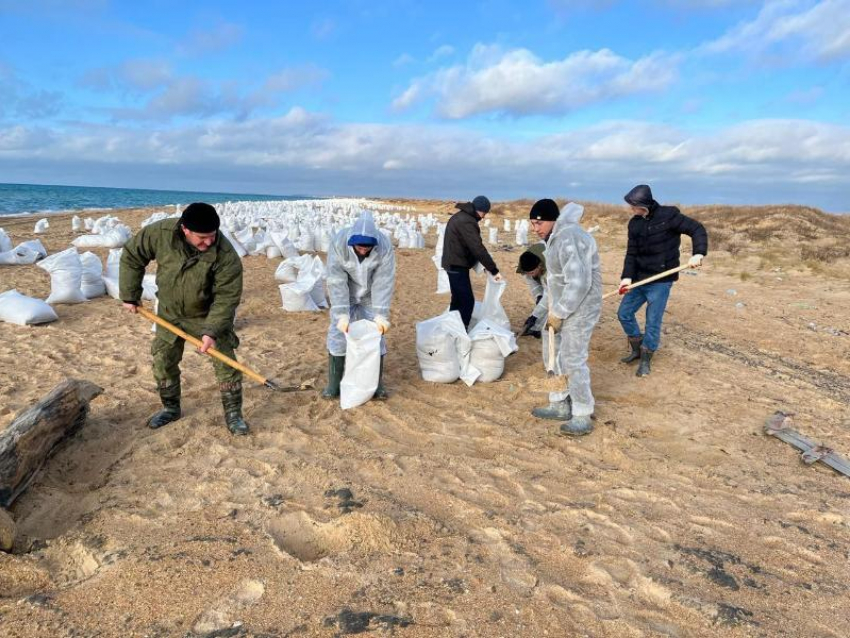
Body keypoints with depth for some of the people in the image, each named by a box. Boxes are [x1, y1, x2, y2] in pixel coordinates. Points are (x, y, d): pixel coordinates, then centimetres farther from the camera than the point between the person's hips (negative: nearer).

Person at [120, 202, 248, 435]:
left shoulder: (226, 255, -31)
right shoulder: (161, 233, -25)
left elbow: (227, 298, -25)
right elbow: (132, 256, -8)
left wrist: (212, 330, -32)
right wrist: (130, 295, -6)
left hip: (209, 315, -3)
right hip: (170, 314, 3)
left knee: (225, 362, -4)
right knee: (163, 361, 10)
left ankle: (233, 413, 12)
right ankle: (170, 408, 31)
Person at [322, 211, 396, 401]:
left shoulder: (385, 246, -28)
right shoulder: (338, 243, -30)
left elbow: (384, 283, -26)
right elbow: (337, 282, -29)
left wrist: (381, 315, -32)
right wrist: (342, 314, -35)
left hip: (371, 297, 1)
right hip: (345, 296, 0)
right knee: (338, 334, -4)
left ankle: (377, 384, 13)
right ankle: (333, 384, 9)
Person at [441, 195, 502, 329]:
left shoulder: (461, 216, 13)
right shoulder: (466, 221, -20)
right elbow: (477, 248, -26)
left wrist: (487, 266, 10)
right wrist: (494, 269, -22)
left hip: (454, 263, 11)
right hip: (457, 265, -11)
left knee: (457, 299, 16)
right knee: (467, 301, -10)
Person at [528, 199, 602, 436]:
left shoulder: (569, 238, -22)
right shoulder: (554, 239, 12)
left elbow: (579, 282, -28)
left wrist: (559, 313, -21)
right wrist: (540, 311, 19)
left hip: (579, 308, -11)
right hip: (561, 306, 11)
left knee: (572, 361, -6)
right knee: (553, 353, 16)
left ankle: (583, 417, 8)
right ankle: (560, 405, 30)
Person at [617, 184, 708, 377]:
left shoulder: (668, 215, -13)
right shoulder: (634, 223, 3)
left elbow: (697, 229, -12)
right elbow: (631, 253, 4)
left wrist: (699, 253, -28)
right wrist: (627, 276, -10)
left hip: (660, 281, -6)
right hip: (639, 279, 6)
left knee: (653, 322, -1)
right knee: (624, 313, 10)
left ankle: (646, 359, 18)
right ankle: (637, 349, 31)